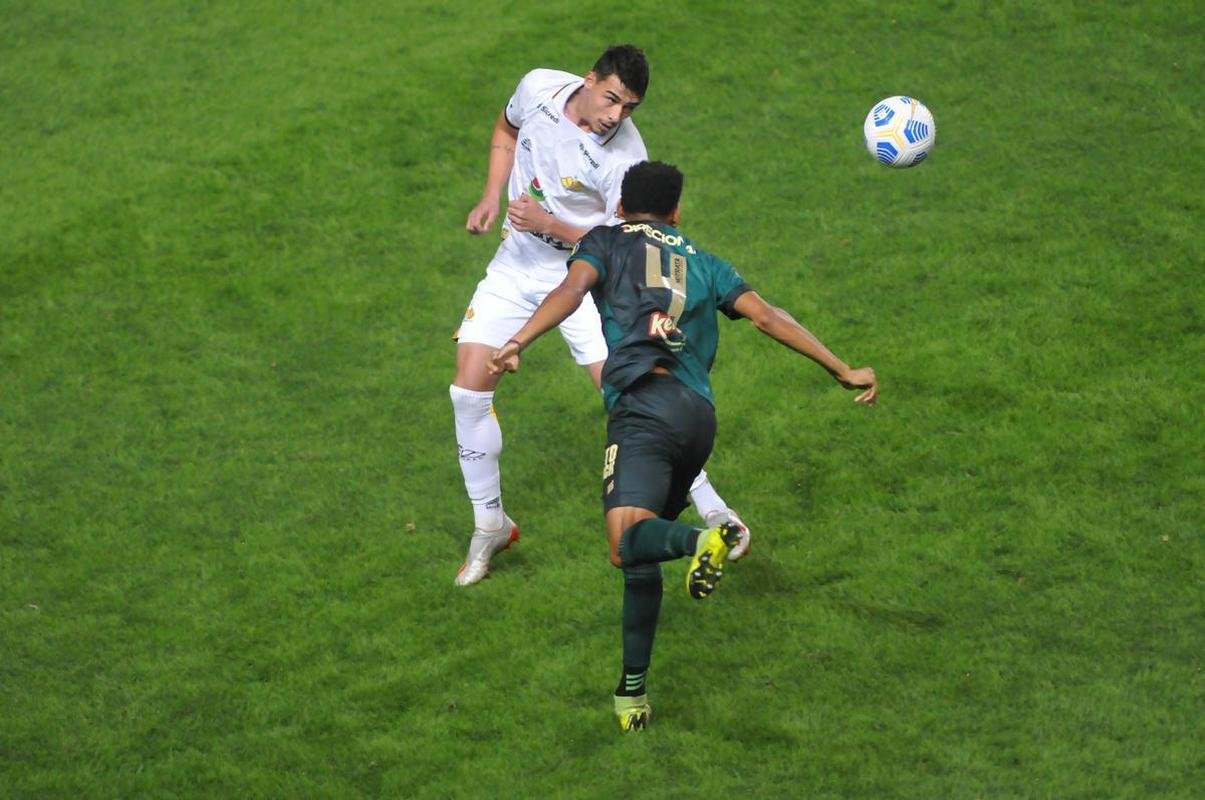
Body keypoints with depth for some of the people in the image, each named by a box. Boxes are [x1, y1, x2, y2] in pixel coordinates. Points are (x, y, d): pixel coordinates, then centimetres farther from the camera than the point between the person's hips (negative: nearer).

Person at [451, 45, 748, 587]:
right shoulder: (540, 89, -11)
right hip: (515, 265, 5)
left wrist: (551, 224, -27)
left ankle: (713, 510, 0)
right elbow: (506, 130, 13)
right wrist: (491, 196, 0)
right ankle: (490, 526, 13)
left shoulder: (625, 160, -24)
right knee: (468, 390, -4)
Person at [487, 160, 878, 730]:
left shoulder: (606, 241, 18)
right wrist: (842, 370, 20)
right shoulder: (703, 262, 28)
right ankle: (633, 688, 15)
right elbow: (765, 315, 19)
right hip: (700, 414, 5)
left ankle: (702, 541, -53)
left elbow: (573, 288, -2)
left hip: (645, 401, -5)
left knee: (627, 542, -23)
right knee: (639, 550, 18)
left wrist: (519, 341, -16)